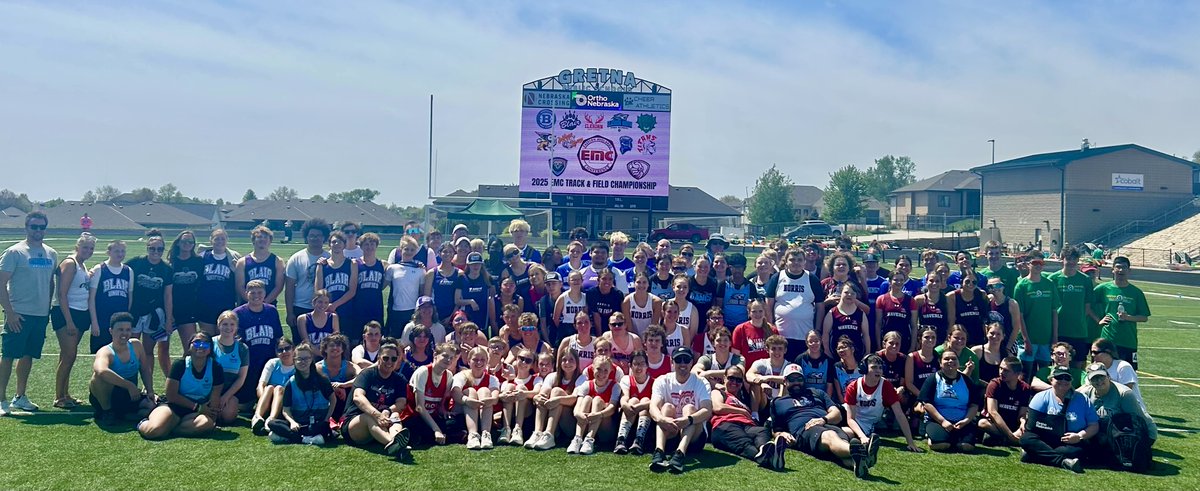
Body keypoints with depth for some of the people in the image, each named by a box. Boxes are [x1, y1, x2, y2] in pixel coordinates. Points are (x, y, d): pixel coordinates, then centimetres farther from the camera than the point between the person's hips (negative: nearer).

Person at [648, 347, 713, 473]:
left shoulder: (700, 383, -3)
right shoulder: (662, 381, -1)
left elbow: (708, 411, -20)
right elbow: (653, 407, -18)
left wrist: (688, 420, -41)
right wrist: (662, 419, -42)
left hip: (694, 436, -1)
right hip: (669, 436, 1)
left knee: (689, 408, -25)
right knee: (667, 407, -23)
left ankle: (680, 454, -50)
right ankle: (659, 452, -47)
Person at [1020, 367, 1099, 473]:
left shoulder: (1082, 400, 13)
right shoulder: (1042, 397, 7)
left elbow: (1094, 426, 7)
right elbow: (1031, 425, -3)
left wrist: (1080, 436, -9)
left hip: (1071, 444, 1)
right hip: (1044, 441, -1)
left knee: (1081, 448, -33)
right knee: (1026, 438, -30)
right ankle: (1064, 461, -42)